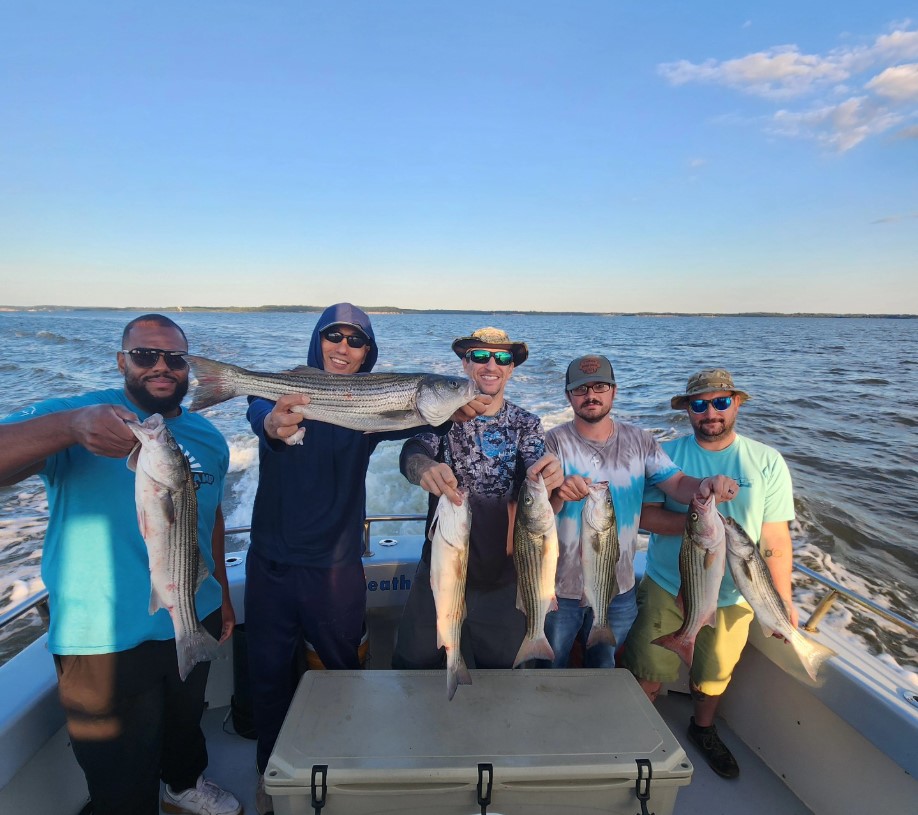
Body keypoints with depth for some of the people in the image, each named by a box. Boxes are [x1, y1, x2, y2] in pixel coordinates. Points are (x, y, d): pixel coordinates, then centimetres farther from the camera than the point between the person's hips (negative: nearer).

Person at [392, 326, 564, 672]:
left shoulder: (526, 423, 2)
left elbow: (535, 468, -15)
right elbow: (412, 451, -21)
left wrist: (548, 472, -40)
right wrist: (425, 467, -45)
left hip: (503, 576, 1)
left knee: (502, 675, 18)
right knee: (415, 664, 13)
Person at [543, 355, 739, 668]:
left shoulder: (640, 440, -1)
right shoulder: (554, 441, -13)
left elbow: (678, 483, -9)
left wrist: (706, 485, -31)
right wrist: (558, 494, -40)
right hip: (561, 587, -2)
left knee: (603, 673, 26)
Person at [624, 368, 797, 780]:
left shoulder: (767, 462, -5)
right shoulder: (667, 454, -9)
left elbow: (776, 538, -3)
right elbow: (645, 515, -15)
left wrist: (784, 597, -5)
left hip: (732, 597, 2)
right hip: (666, 590, -1)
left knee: (715, 674, 22)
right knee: (648, 674, 9)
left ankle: (703, 729, 51)